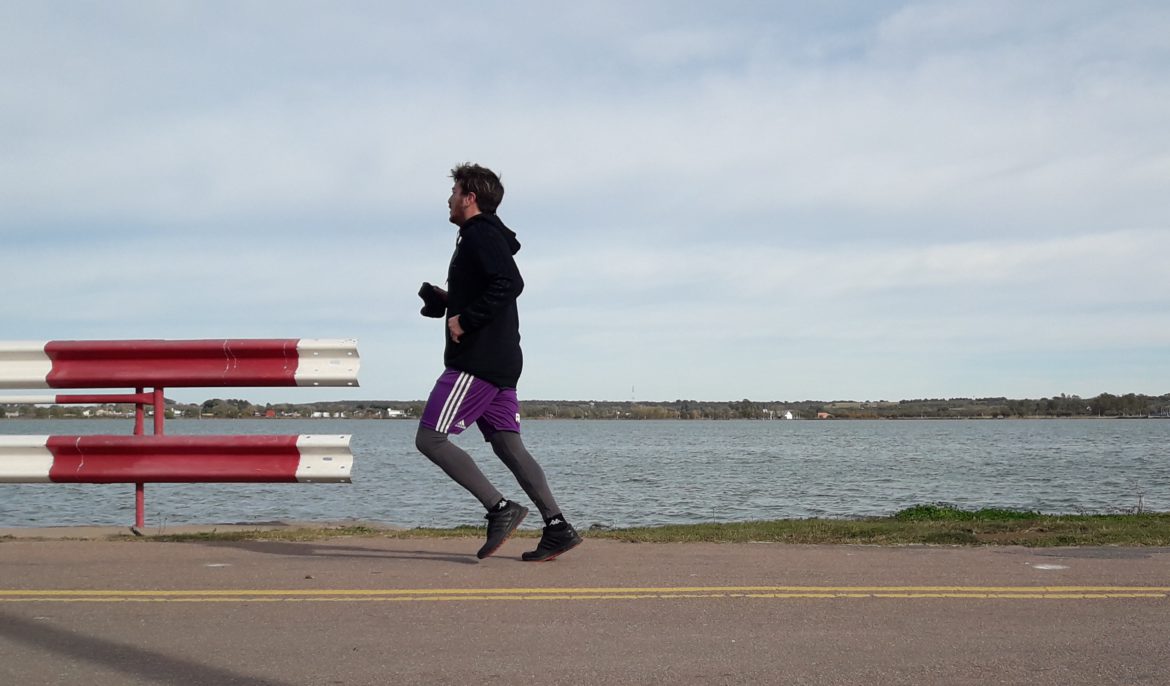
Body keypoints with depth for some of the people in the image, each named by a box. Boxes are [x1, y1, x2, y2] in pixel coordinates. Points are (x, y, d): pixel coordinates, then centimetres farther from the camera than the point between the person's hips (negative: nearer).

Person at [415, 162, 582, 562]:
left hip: (477, 360, -10)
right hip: (500, 363, 10)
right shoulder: (490, 237, 22)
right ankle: (557, 527, -1)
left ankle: (500, 509, -14)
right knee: (507, 445, 6)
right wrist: (448, 301, 16)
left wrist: (465, 320, -20)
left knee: (430, 439, -9)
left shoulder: (480, 234, -9)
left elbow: (509, 284, -25)